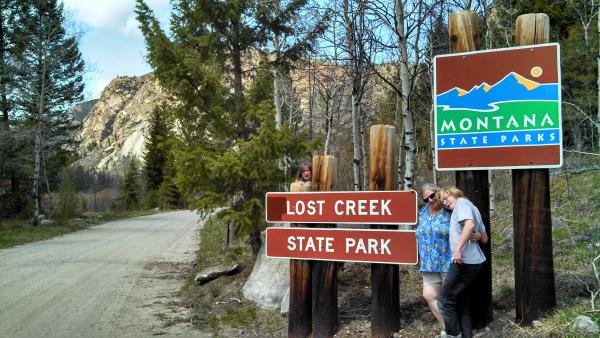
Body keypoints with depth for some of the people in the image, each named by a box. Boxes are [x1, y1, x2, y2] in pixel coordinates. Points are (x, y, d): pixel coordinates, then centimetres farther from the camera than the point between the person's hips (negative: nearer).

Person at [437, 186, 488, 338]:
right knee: (461, 299, 16)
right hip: (473, 260, 10)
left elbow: (469, 224, -25)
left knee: (446, 299, -4)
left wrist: (458, 249, -28)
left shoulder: (461, 202, -5)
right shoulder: (472, 208, 23)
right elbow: (484, 238, 24)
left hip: (464, 260, -10)